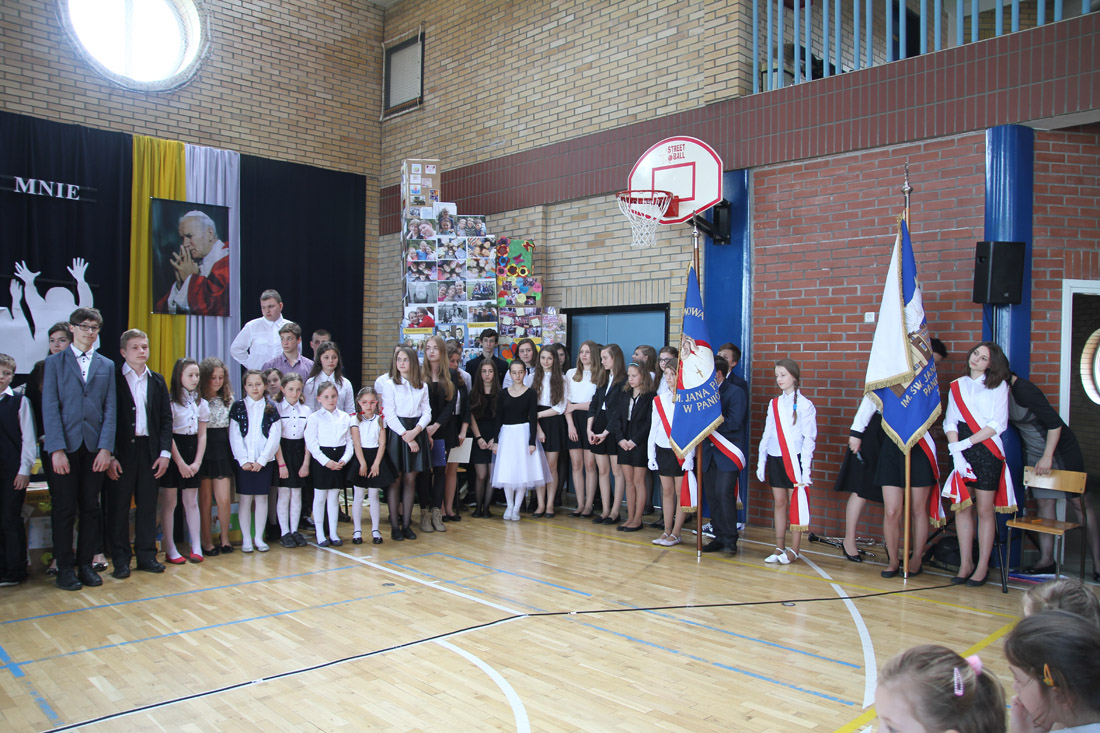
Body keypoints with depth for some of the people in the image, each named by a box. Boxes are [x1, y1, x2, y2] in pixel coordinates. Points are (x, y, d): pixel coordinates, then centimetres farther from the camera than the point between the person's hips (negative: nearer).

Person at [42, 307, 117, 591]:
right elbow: (50, 408, -3)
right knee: (64, 509, 3)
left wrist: (105, 448, -5)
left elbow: (110, 408, 6)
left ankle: (85, 563, 16)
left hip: (95, 448, 2)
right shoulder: (55, 362, 5)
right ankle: (65, 567, 12)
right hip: (66, 447, -2)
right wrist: (57, 449, -12)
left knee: (90, 508, 6)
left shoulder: (107, 366, 12)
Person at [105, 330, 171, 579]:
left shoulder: (157, 381, 11)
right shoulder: (113, 379, -2)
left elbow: (166, 418, 10)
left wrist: (165, 452, 1)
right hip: (122, 451, -3)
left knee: (148, 505, 8)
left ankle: (146, 555, 17)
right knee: (119, 506, 3)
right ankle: (120, 559, 12)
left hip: (149, 450, 3)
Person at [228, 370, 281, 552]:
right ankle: (246, 539, 11)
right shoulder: (238, 407, 3)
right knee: (245, 499, 2)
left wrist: (261, 460, -11)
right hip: (244, 462, -1)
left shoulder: (271, 409, 5)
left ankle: (259, 538, 14)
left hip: (264, 462, 1)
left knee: (262, 498, 5)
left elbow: (274, 437, -2)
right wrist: (244, 460, -11)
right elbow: (234, 437, -3)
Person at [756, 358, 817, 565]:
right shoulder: (774, 404, 10)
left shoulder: (804, 405, -5)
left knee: (797, 503, 1)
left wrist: (805, 466, -13)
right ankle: (779, 548, 15)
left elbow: (809, 437, -7)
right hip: (775, 459, 5)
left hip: (795, 459, -5)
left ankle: (794, 550, 8)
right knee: (779, 502, 8)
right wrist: (761, 461, 10)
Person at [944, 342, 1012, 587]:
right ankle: (965, 564, 11)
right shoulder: (957, 386, 12)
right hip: (961, 451, 3)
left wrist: (966, 443, -12)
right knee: (961, 507, 2)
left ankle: (982, 566, 8)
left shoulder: (998, 386, 2)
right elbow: (950, 422, 6)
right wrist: (956, 452, -8)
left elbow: (998, 424, -6)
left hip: (987, 451, -3)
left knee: (984, 510, -1)